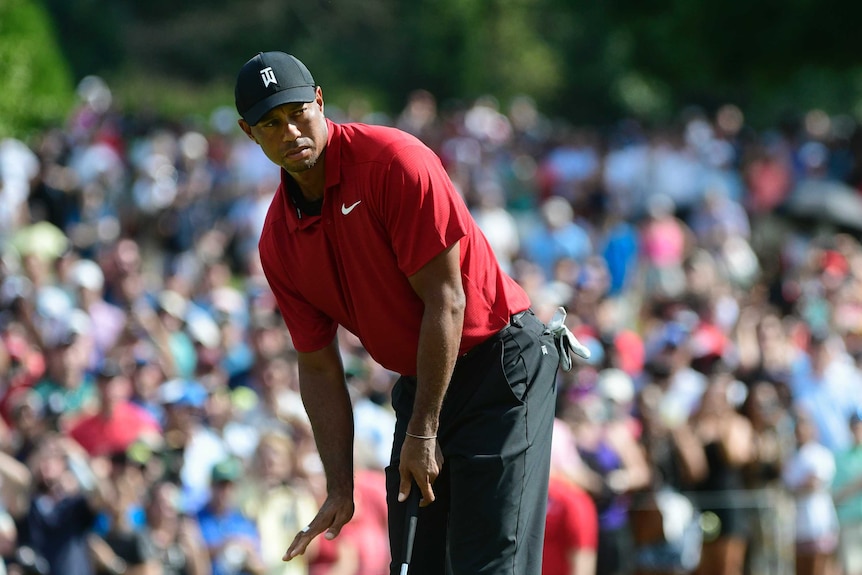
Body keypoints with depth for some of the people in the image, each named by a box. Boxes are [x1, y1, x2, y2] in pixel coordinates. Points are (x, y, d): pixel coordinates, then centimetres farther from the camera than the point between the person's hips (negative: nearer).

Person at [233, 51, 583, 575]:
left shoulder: (395, 162, -18)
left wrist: (422, 433, -16)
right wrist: (341, 488, 0)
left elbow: (446, 301, -19)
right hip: (419, 382, 7)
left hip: (500, 366, -7)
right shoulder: (279, 243, 3)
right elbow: (319, 367, 8)